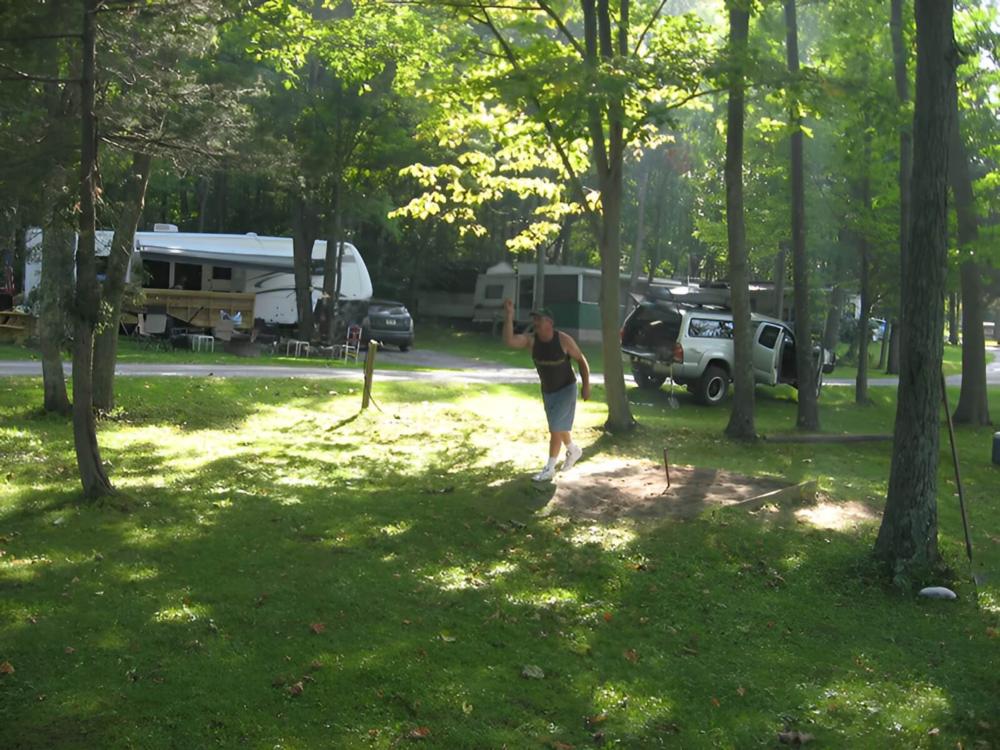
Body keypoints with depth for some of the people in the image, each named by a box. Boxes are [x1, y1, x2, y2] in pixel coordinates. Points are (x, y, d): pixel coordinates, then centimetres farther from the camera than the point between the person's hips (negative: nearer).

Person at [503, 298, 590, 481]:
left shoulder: (563, 339, -22)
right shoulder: (531, 339, -13)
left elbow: (581, 360, -10)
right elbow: (509, 341, -31)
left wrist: (586, 385, -13)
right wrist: (509, 317, -40)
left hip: (566, 389, -5)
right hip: (547, 390, 5)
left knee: (555, 428, -7)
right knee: (559, 427, 21)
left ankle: (549, 469, 2)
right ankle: (574, 450, 48)